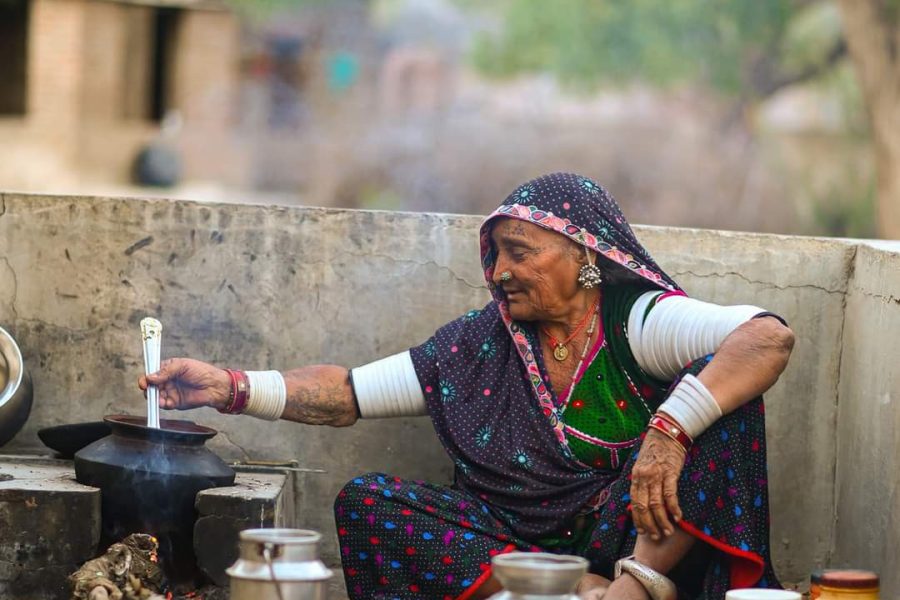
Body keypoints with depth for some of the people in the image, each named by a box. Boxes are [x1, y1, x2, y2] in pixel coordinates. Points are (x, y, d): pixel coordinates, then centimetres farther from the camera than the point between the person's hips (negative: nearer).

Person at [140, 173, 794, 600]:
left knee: (717, 382, -22)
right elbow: (349, 394, 12)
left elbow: (769, 337, -21)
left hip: (635, 531, -4)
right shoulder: (480, 343, 12)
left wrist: (670, 430, -34)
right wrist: (230, 387, -2)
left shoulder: (638, 323, -3)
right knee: (366, 501, -16)